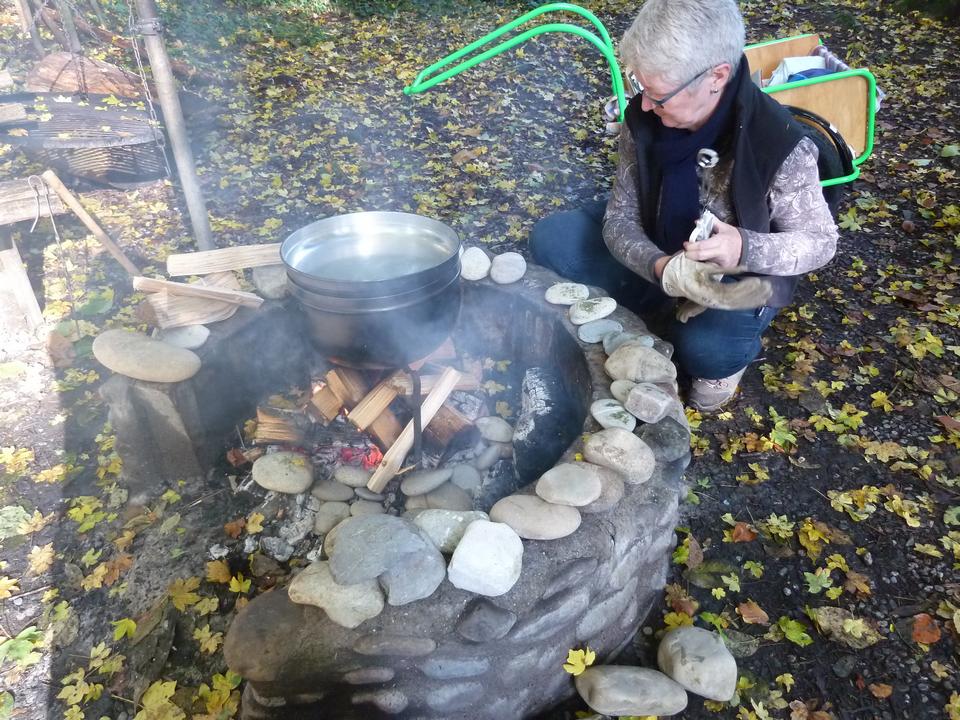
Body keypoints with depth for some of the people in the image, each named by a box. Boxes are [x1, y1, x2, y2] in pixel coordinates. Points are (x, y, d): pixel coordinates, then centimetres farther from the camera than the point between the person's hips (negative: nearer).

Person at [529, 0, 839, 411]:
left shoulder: (782, 146, -28)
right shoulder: (644, 118, -18)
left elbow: (821, 242, -16)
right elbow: (621, 215, -13)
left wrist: (746, 249, -38)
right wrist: (661, 268, -35)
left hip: (741, 280, -3)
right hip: (659, 257, 4)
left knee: (704, 349, -36)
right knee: (549, 238, -13)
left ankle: (726, 352, 3)